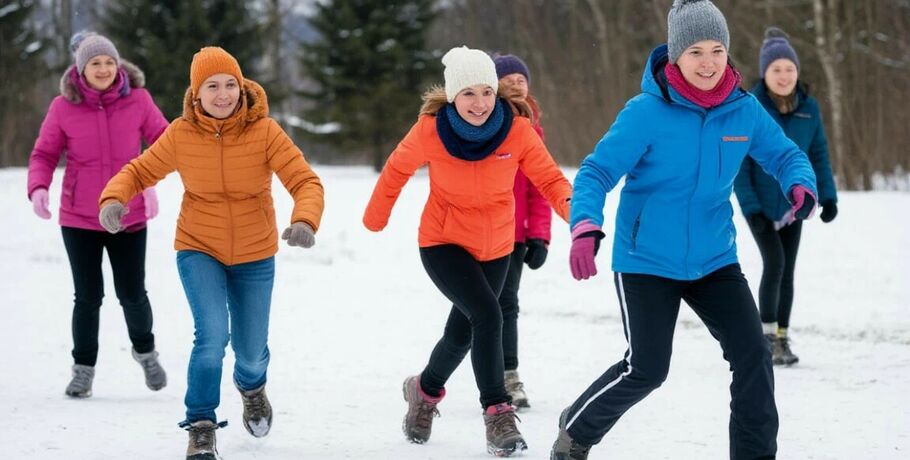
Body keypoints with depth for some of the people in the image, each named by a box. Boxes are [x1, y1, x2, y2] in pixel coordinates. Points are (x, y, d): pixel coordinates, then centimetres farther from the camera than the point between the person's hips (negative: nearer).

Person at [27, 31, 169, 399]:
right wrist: (38, 188, -18)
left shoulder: (137, 99, -5)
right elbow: (44, 155, 0)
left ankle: (145, 350, 33)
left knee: (132, 295, 3)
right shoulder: (63, 107, -6)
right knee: (88, 297, 1)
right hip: (79, 218, 0)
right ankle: (83, 369, 19)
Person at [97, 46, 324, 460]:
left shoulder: (264, 131, -17)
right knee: (212, 334, -22)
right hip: (199, 250, -1)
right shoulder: (181, 134, -13)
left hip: (254, 256, 1)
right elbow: (140, 172, -1)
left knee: (251, 350, 12)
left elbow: (306, 182, -22)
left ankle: (252, 387, 50)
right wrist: (113, 198, -23)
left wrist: (305, 221, -43)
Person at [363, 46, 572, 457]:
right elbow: (398, 169, -2)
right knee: (487, 315, -26)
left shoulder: (517, 130, -18)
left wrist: (570, 203, -38)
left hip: (495, 248, 3)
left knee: (462, 334, 19)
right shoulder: (430, 130, -19)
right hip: (443, 243, -3)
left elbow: (548, 177, -17)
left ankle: (426, 389, 48)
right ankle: (497, 415, -20)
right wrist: (375, 217, 9)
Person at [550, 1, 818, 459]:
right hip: (647, 261, -4)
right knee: (646, 369, -7)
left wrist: (800, 184, -15)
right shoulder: (646, 112, -18)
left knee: (753, 355, -7)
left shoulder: (744, 111, -5)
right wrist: (585, 226, -36)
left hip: (715, 261, 4)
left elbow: (784, 155, 9)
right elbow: (596, 171, -17)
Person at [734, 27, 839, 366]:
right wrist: (750, 207, -18)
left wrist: (828, 196, -3)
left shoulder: (809, 108, -3)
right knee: (774, 263, -17)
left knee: (787, 271, 9)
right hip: (760, 205, -4)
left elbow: (819, 154, 5)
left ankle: (782, 339, 20)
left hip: (793, 204, 4)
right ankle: (766, 336, -5)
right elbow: (738, 162, -13)